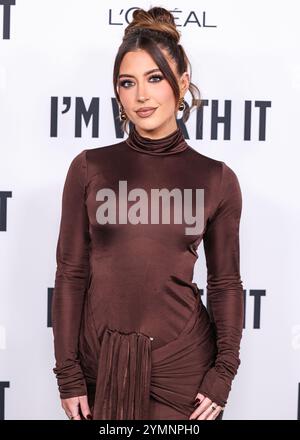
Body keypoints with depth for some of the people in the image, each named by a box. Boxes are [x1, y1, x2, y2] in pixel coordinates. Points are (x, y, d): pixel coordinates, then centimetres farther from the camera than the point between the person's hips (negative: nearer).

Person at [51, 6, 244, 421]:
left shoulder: (217, 179, -2)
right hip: (101, 359, 1)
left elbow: (225, 282, 3)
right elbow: (71, 273, -1)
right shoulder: (89, 168, -2)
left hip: (183, 362, 0)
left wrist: (224, 371, -3)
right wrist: (68, 373, -3)